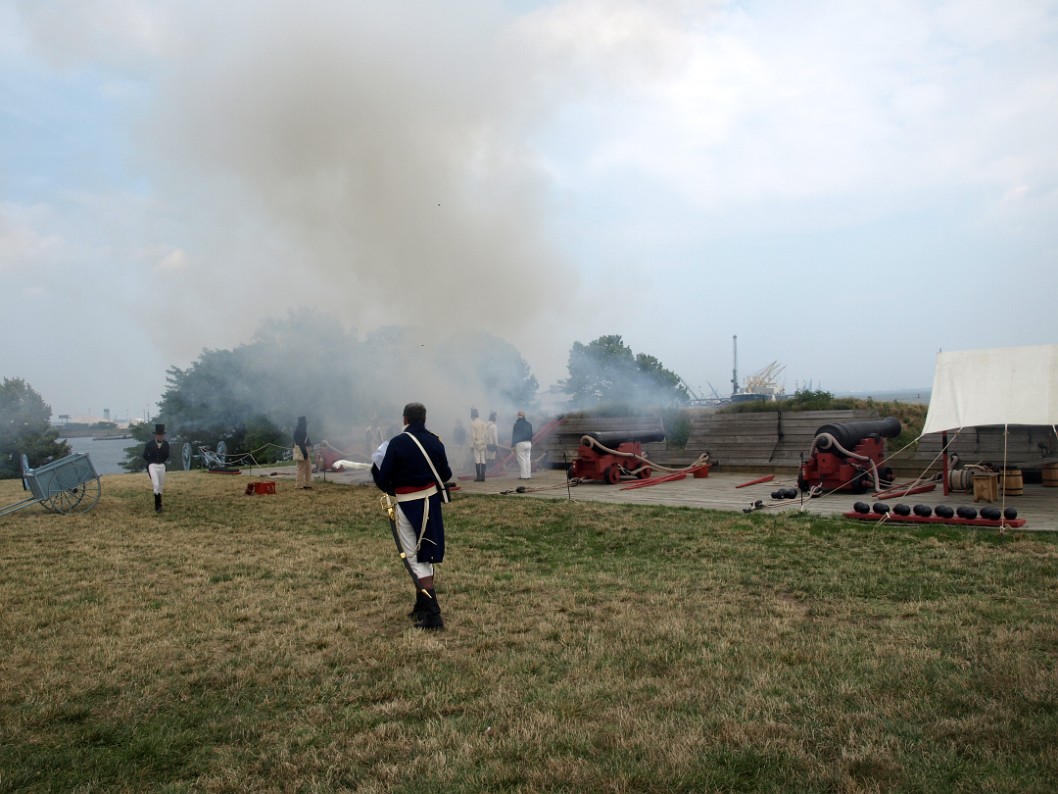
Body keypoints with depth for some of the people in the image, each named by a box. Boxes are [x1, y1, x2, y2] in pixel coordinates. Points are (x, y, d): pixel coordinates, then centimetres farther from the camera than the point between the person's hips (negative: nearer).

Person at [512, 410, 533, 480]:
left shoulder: (517, 424, -7)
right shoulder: (529, 424, 10)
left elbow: (514, 435, -8)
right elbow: (531, 435, 15)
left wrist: (512, 445, -5)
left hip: (520, 443, -6)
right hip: (528, 443, 6)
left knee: (522, 460, -5)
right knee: (527, 459, 9)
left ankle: (523, 475, -7)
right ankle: (528, 475, 10)